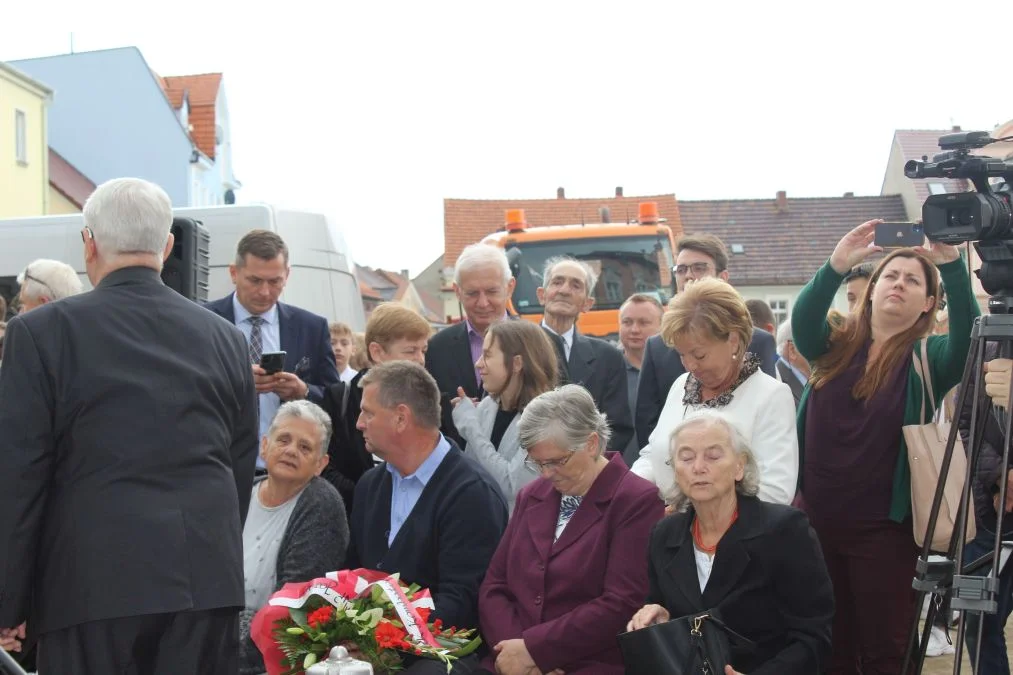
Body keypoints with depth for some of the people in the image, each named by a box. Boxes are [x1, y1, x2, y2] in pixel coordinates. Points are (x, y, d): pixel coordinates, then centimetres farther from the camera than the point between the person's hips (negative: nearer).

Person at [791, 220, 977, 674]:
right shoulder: (835, 345, 6)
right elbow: (802, 321, -15)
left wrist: (952, 265, -36)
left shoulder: (928, 358, -1)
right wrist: (836, 266, -33)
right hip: (816, 521, 3)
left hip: (883, 529, -3)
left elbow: (969, 336, -21)